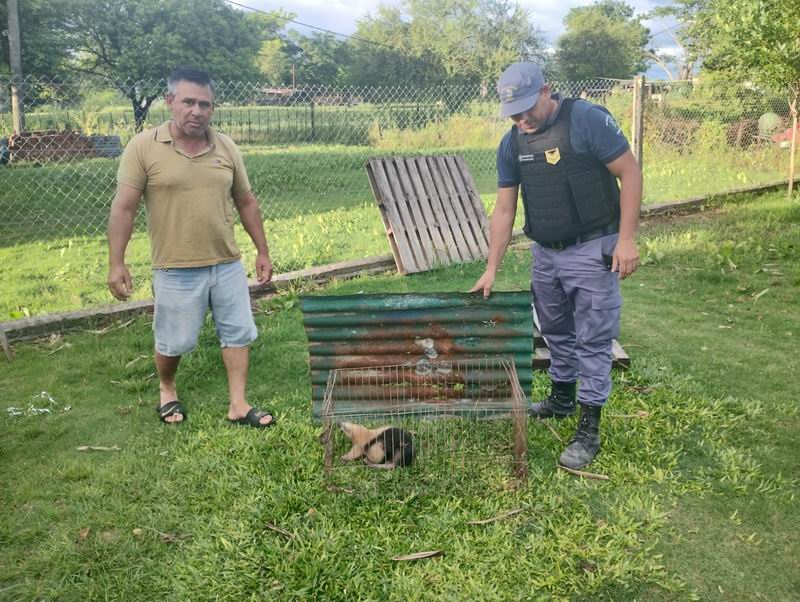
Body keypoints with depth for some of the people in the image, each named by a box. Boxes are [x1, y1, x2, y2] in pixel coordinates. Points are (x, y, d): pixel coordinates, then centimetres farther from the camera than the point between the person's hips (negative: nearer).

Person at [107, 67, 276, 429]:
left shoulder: (226, 147, 2)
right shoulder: (143, 147, -9)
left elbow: (246, 203, 9)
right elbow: (123, 208, -9)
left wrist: (262, 251, 10)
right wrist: (116, 263, -13)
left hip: (227, 263, 4)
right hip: (176, 269, -3)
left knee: (238, 332, 8)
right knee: (173, 341, 10)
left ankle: (238, 405, 21)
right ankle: (166, 390, 38)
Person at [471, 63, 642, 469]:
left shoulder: (587, 120, -14)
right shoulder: (512, 144, 4)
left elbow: (630, 173, -12)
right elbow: (503, 210, 6)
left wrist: (627, 238, -17)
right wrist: (491, 269, 4)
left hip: (591, 252, -6)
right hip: (545, 253, 6)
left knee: (592, 340, -1)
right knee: (556, 332, 19)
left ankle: (589, 431, 7)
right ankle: (561, 399, 40)